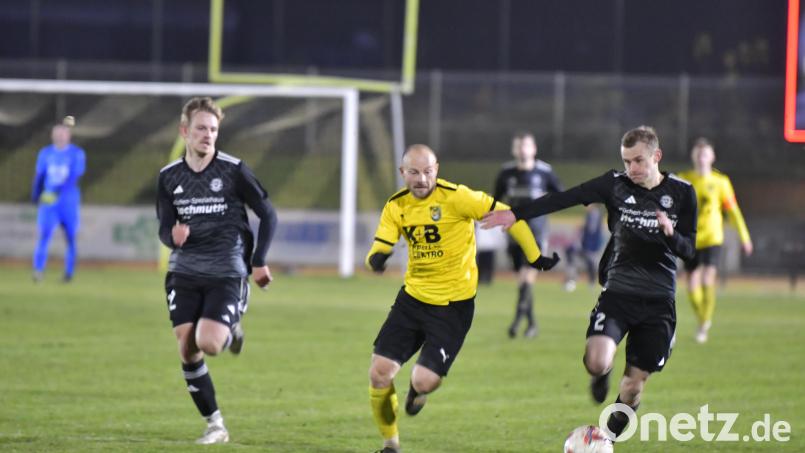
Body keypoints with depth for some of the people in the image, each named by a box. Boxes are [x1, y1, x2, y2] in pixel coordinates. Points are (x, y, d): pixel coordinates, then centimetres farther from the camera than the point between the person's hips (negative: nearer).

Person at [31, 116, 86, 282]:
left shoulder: (77, 154, -4)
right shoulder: (45, 153, 6)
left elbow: (74, 176, -15)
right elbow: (39, 175, 14)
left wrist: (57, 191, -28)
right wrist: (36, 195, 11)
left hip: (69, 202, -1)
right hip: (48, 201, 1)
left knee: (71, 238, 5)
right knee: (44, 235, -14)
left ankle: (69, 273, 17)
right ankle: (38, 270, -21)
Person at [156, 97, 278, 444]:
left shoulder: (233, 170, -7)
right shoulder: (169, 177, 3)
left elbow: (268, 215, 1)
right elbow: (164, 229, 8)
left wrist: (258, 262, -1)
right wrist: (173, 235, -17)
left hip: (226, 273, -3)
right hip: (184, 273, 3)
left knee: (208, 343, -20)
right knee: (187, 353, -5)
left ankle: (231, 332, 18)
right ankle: (215, 425, 9)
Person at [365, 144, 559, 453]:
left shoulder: (455, 197, -18)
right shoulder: (396, 206, -1)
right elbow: (379, 250, -2)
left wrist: (535, 257, -9)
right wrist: (376, 260, -28)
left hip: (453, 306, -5)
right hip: (413, 297, 5)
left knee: (424, 381, -14)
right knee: (379, 372, -5)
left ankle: (419, 391, 27)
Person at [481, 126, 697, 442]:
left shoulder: (682, 193, 1)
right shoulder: (615, 184, 0)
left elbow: (688, 250, 2)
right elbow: (563, 199, -3)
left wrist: (671, 234, -20)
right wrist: (516, 214, -8)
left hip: (659, 300, 1)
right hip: (618, 291, -1)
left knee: (635, 382, 2)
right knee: (597, 362, -23)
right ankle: (601, 377, 15)